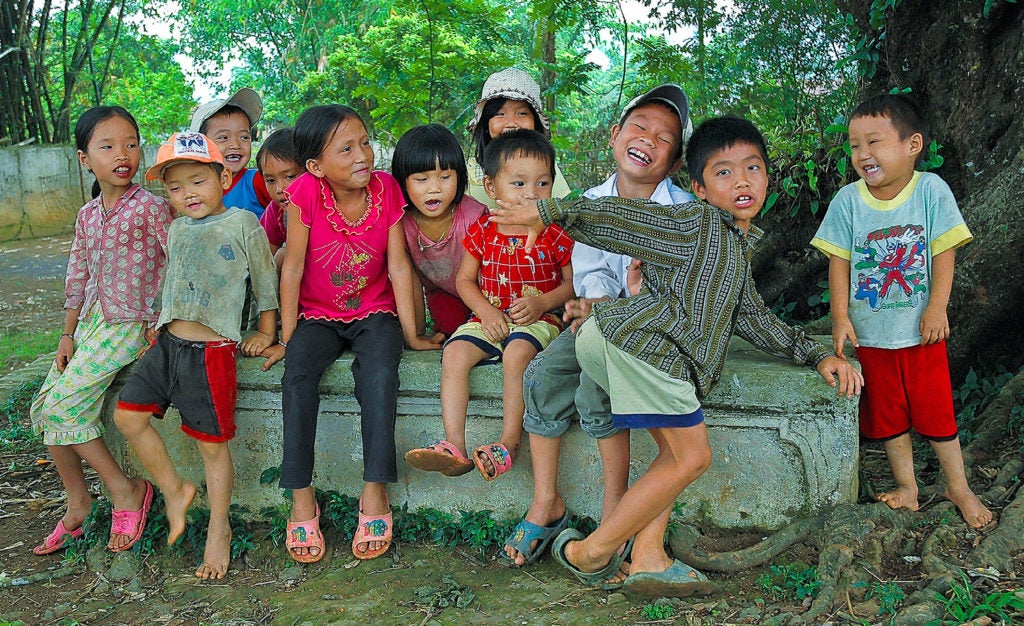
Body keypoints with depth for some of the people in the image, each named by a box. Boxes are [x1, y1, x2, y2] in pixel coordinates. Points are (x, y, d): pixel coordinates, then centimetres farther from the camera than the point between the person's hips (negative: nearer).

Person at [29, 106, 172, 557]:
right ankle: (77, 504, 14)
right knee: (43, 407, 3)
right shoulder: (87, 215, 11)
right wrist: (67, 335, 12)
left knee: (65, 404, -16)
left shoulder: (150, 207, -10)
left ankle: (126, 490, -1)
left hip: (130, 324, -8)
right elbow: (77, 276, 15)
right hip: (91, 321, 8)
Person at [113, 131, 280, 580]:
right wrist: (161, 328, 19)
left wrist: (266, 332, 6)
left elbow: (265, 281, 2)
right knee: (128, 415, 4)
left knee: (212, 443, 1)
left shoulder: (242, 224, -5)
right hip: (168, 343, 7)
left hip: (212, 351, -7)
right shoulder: (176, 230, 13)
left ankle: (218, 530, 18)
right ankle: (174, 490, 22)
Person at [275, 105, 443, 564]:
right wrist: (288, 336, -7)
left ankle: (375, 491, -19)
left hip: (375, 313, 0)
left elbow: (398, 265, -5)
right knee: (297, 376, -27)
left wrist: (411, 334, -5)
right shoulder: (306, 192, -12)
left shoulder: (386, 188, -7)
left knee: (379, 375, -29)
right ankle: (301, 499, -17)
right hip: (319, 316, 0)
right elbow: (293, 267, -7)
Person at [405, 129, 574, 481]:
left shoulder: (555, 234, -3)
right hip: (489, 317, 4)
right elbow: (465, 279, 8)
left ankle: (509, 443, -24)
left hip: (539, 319, -3)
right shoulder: (482, 231, 4)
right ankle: (455, 447, -23)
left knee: (516, 354, -34)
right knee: (455, 353, -21)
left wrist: (542, 302, -16)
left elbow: (573, 281, 1)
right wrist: (485, 310, -10)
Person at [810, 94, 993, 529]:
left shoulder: (931, 190, -10)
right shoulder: (847, 200, -6)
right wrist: (840, 316, -9)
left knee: (935, 411, 7)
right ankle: (907, 488, 29)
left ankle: (958, 487, 26)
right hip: (870, 334, 2)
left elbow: (944, 252, -8)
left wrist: (936, 308, -15)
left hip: (921, 330, -2)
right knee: (888, 415, 13)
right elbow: (839, 261, -2)